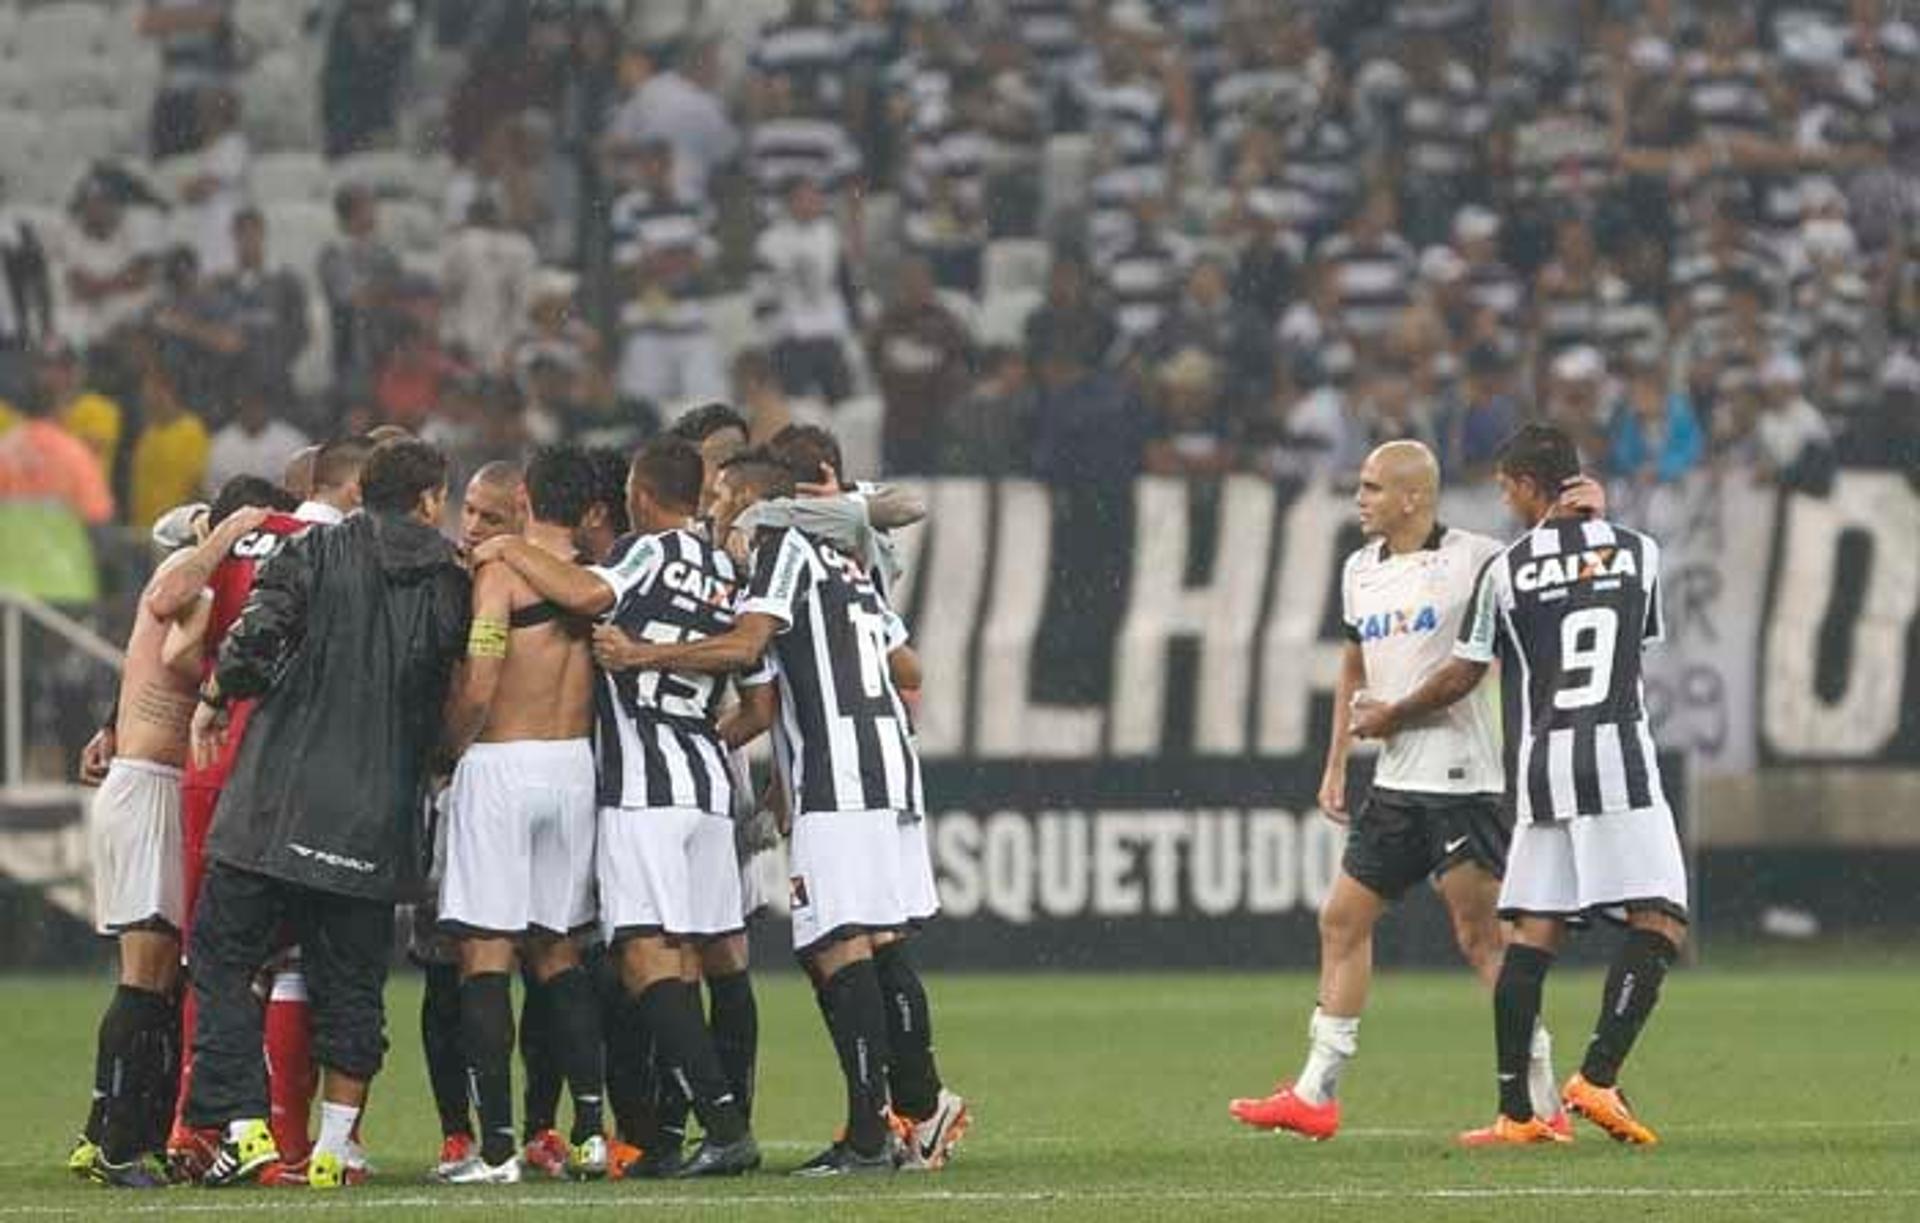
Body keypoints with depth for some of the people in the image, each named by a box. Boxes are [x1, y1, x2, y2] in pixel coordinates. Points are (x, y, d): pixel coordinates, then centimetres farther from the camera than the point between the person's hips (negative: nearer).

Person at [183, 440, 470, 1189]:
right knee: (350, 982, 12)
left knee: (223, 958, 6)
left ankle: (244, 1126, -6)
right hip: (376, 815, 2)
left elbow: (259, 630, -11)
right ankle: (333, 1146, 9)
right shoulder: (450, 585, 6)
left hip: (279, 797, -2)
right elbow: (455, 702, 8)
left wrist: (216, 696, 5)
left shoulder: (319, 553, -1)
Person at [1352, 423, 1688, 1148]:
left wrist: (1389, 718, 26)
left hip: (1539, 764, 2)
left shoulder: (1506, 570, 4)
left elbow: (1461, 678, 9)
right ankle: (1598, 1076, -17)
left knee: (1532, 934, 5)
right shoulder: (1637, 552, 5)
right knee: (1658, 924, -3)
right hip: (1619, 758, -2)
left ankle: (1515, 1111, 4)